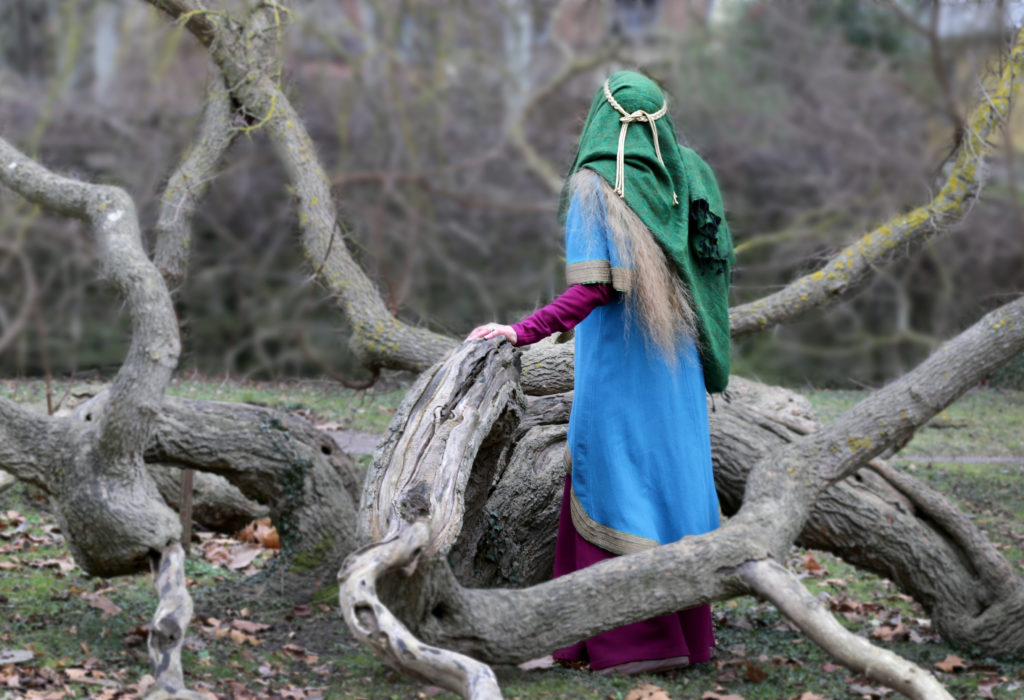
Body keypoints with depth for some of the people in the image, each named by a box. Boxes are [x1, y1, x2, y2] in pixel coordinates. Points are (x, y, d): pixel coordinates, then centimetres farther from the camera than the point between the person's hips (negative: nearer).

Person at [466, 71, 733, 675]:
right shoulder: (686, 178, 5)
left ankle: (631, 641, -1)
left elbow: (595, 287, -21)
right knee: (671, 479, 12)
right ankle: (688, 633, 17)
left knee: (613, 487, 0)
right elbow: (715, 267, 10)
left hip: (617, 364, -6)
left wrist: (523, 332, -21)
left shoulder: (595, 186, -12)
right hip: (677, 366, 6)